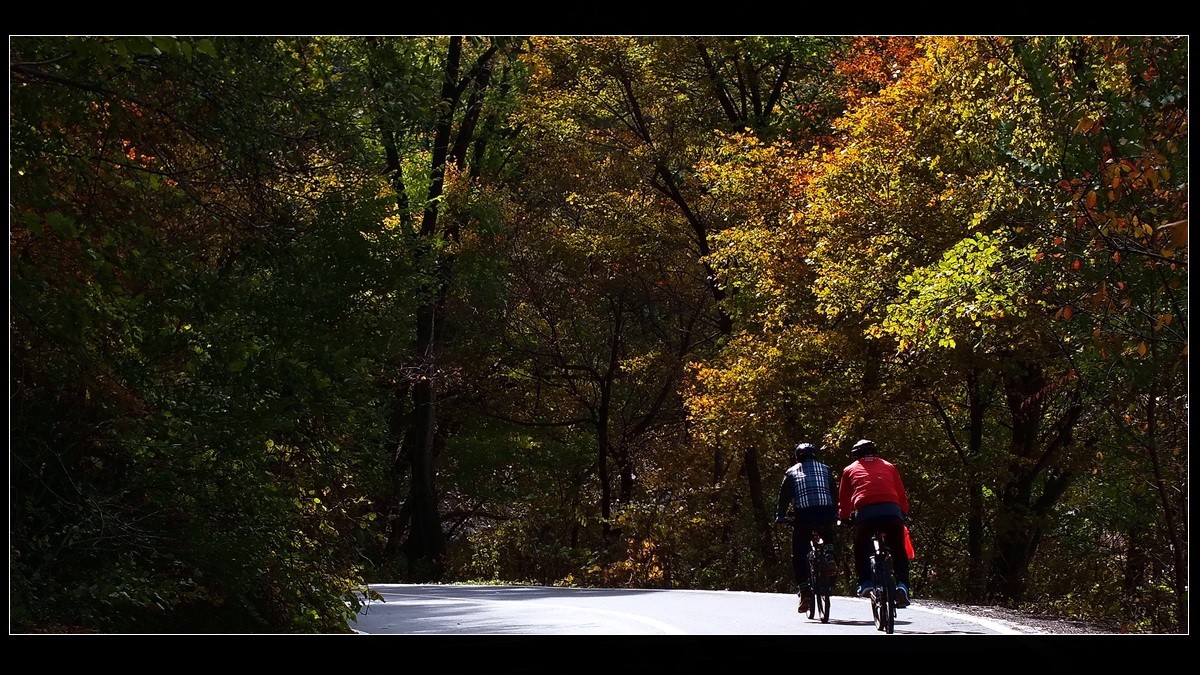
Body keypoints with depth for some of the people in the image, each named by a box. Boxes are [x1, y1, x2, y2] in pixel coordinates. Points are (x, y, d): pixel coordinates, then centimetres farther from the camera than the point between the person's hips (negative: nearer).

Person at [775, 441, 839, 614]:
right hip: (825, 512, 2)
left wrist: (780, 516, 21)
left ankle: (804, 593, -4)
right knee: (827, 533, 36)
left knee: (799, 555, 6)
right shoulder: (825, 469, 22)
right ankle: (828, 556, 7)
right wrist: (835, 516, 31)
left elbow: (784, 495, 13)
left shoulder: (792, 472, 17)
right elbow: (834, 494, 24)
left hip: (803, 514, -2)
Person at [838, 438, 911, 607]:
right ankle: (902, 586, 1)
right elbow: (902, 494, 24)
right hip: (892, 511, 1)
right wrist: (904, 514, 33)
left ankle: (865, 583, 9)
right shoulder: (888, 466, 26)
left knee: (861, 548, 22)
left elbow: (843, 499, 23)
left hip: (865, 513, -1)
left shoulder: (850, 470, 23)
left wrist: (844, 519, 35)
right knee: (898, 550, 16)